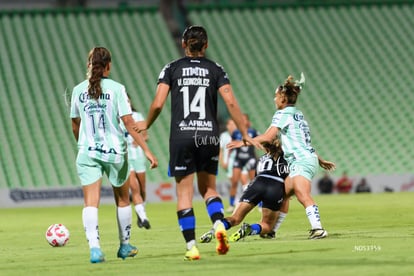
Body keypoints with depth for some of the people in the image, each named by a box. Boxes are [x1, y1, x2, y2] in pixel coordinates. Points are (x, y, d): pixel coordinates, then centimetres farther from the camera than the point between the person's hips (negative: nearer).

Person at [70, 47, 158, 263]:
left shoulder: (78, 90, 4)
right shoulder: (116, 89, -6)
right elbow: (128, 122, -11)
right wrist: (146, 150, -9)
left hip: (87, 152, 1)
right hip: (114, 151, -1)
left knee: (90, 202, -6)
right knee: (122, 199, 19)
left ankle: (94, 247, -26)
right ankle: (125, 246, 29)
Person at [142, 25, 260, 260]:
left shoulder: (172, 69, 4)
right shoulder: (215, 70, 5)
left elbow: (158, 104, -4)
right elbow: (231, 103, -4)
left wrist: (146, 126, 13)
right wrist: (245, 135, 2)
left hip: (181, 137, -1)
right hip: (209, 136, 2)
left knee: (184, 193, 4)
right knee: (208, 187, 18)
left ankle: (192, 247, -2)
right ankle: (219, 225, -10)